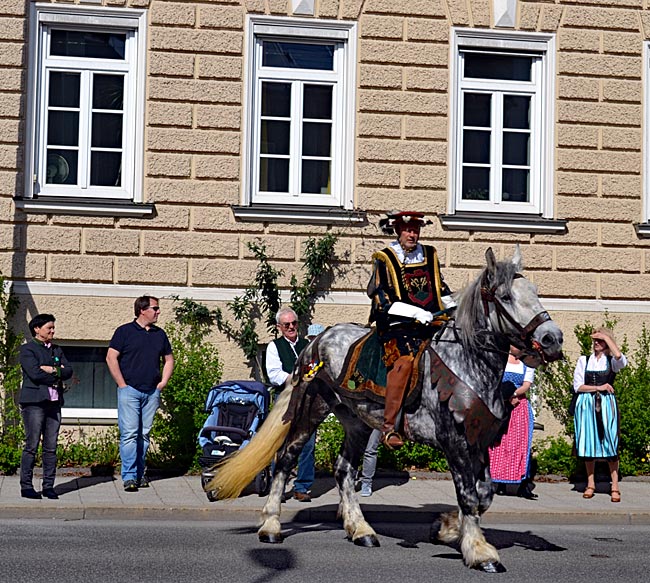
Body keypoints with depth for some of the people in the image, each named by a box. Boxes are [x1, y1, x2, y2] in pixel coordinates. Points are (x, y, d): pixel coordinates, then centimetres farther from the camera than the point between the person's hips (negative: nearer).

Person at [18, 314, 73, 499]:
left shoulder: (57, 350, 20)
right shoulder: (27, 349, 1)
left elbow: (68, 371, 7)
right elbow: (35, 373, -13)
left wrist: (52, 370, -9)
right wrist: (57, 377, -4)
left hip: (54, 402, 6)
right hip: (34, 402, -6)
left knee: (51, 447, 4)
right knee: (31, 446, -6)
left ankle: (48, 486, 8)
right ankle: (26, 486, 0)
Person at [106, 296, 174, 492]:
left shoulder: (160, 334, 14)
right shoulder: (125, 331, -1)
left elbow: (168, 359, 24)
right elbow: (111, 358, -4)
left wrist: (163, 382, 10)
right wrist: (122, 384, -8)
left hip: (152, 392, 5)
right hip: (130, 390, -5)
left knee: (144, 434, 8)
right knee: (129, 433, -10)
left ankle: (140, 473, 15)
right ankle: (129, 476, -10)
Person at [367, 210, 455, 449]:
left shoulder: (430, 254, 18)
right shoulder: (384, 259, 2)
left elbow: (441, 289, 29)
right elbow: (383, 300, -7)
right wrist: (417, 314, -17)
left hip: (432, 322, 6)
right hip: (398, 325, -5)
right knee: (405, 359, -30)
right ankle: (388, 428, -29)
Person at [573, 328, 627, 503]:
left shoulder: (612, 362, 5)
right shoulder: (584, 361, 10)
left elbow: (620, 357, -20)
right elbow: (577, 386, 3)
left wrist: (606, 337, -11)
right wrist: (598, 387, -8)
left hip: (606, 404, -2)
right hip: (586, 404, 2)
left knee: (610, 443, -6)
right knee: (588, 443, 2)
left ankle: (614, 487, -4)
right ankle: (590, 484, 12)